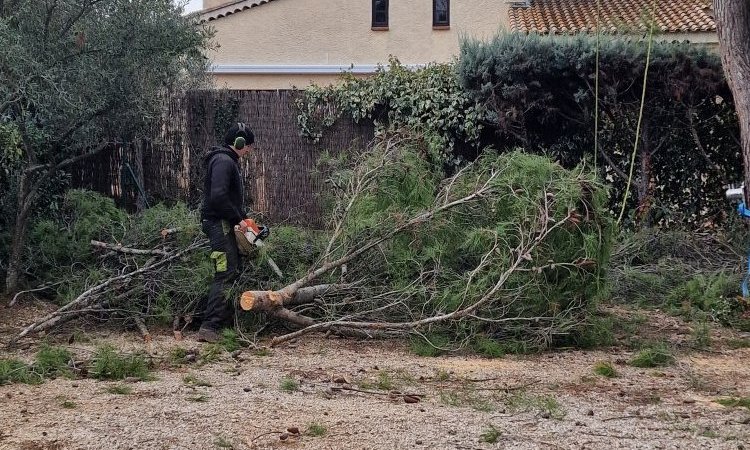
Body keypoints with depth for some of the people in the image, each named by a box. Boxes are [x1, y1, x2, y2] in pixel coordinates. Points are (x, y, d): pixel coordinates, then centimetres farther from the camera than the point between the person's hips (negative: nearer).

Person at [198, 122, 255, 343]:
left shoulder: (228, 161, 19)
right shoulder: (224, 162, -15)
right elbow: (218, 196, -27)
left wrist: (241, 217, 11)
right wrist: (238, 218, -18)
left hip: (224, 223, 11)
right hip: (219, 223, -11)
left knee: (236, 269, 13)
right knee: (226, 274, -14)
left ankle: (227, 319, 16)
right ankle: (209, 327, -19)